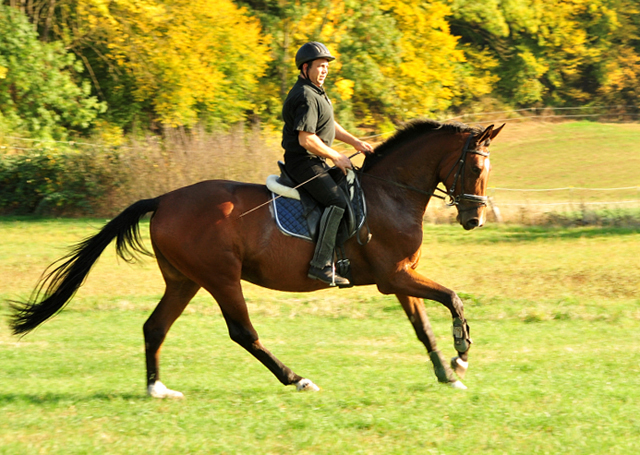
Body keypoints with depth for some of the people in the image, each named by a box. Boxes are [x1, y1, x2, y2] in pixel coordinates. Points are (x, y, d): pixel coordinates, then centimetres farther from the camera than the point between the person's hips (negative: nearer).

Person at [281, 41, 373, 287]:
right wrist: (336, 157, -17)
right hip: (303, 162, -11)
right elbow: (306, 139, -27)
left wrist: (356, 142, 12)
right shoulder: (306, 97, -19)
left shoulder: (315, 92, 16)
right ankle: (321, 264, -31)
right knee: (337, 201, -25)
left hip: (315, 162, 11)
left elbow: (330, 125, 26)